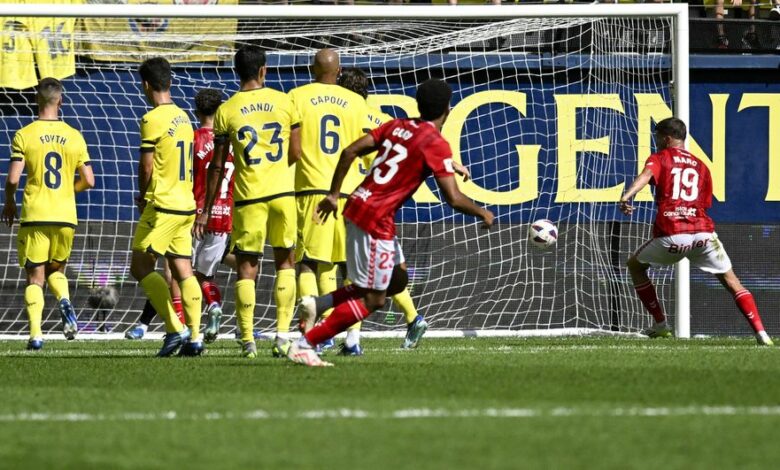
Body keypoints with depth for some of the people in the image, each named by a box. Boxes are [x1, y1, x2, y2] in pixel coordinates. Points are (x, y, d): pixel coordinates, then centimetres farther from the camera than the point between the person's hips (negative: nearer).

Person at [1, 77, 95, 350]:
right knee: (56, 271, 21)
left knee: (35, 277, 3)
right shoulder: (74, 137, 3)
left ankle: (36, 334, -10)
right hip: (65, 217, 2)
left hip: (34, 216, -2)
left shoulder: (24, 135, -5)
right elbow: (88, 181, 3)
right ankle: (65, 302, -10)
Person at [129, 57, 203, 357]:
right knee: (183, 271, 6)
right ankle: (194, 338, 0)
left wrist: (143, 197, 6)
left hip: (163, 206, -8)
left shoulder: (153, 119, -12)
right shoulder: (182, 117, 14)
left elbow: (146, 166, -12)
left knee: (140, 267, -3)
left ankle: (175, 329, -12)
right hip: (186, 205, 8)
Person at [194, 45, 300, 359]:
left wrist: (206, 211, 8)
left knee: (246, 269, 5)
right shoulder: (284, 102, 1)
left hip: (248, 196, -1)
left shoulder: (226, 111, -1)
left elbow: (217, 167, 1)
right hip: (284, 192, 1)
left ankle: (248, 340, -2)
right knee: (285, 263, 13)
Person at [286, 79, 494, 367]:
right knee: (372, 300, -2)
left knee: (397, 281, 19)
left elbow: (350, 151, 9)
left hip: (359, 204, 9)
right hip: (376, 220, -9)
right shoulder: (436, 145, -11)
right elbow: (453, 198, -15)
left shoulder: (397, 126, 11)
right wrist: (482, 213, 3)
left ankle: (317, 305, 12)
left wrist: (334, 194, 15)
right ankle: (304, 345, -3)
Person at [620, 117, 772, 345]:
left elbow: (646, 175, -12)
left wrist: (627, 196, -29)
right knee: (731, 281, 8)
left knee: (635, 265, 24)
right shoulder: (700, 166, 23)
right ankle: (761, 332, -9)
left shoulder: (659, 158, 12)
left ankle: (660, 324, 21)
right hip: (703, 232, 3)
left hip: (670, 236, -3)